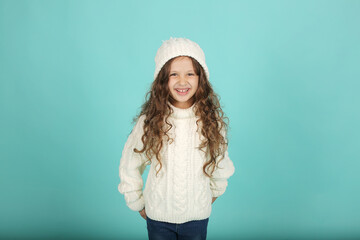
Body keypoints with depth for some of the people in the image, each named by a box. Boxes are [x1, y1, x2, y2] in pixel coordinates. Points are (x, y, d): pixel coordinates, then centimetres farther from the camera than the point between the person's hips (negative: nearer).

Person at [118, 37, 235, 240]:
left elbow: (220, 164, 6)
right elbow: (129, 167, -2)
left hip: (197, 217, 1)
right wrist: (139, 206, 4)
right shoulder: (149, 121, -12)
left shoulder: (212, 121, -9)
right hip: (158, 217, 0)